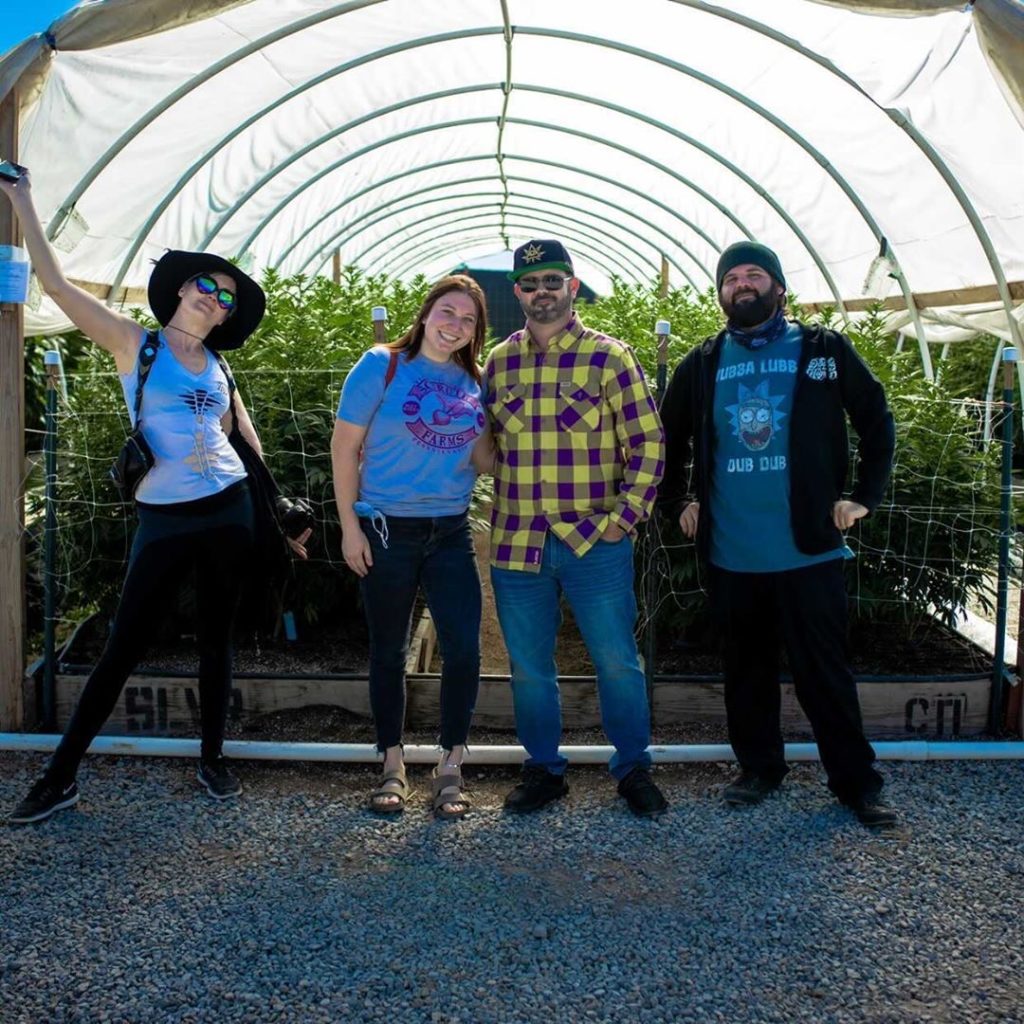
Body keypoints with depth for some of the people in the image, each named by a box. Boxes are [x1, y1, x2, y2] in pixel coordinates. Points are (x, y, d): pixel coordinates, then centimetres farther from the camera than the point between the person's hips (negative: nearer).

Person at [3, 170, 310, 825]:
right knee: (124, 647, 0)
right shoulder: (134, 344, 1)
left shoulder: (217, 366, 10)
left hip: (229, 510, 4)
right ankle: (61, 777, 13)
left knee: (217, 638, 11)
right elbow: (56, 283, -6)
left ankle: (213, 759, 26)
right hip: (165, 518, -3)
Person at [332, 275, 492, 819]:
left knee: (463, 648, -4)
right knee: (388, 651, 8)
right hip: (387, 530, -3)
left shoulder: (472, 382, 7)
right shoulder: (383, 365, -5)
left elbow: (482, 458, 10)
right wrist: (349, 526, -8)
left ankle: (450, 766, 12)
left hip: (451, 533, 3)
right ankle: (393, 766, 23)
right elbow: (344, 446, -5)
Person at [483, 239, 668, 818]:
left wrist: (626, 516, -9)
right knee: (529, 666, 11)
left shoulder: (610, 357, -2)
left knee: (617, 661, 6)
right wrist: (505, 506, 7)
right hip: (516, 543, 3)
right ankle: (544, 770, 29)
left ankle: (634, 769, 25)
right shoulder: (498, 363, 9)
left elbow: (648, 443, -2)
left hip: (596, 543, -3)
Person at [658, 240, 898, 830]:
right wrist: (678, 502, 12)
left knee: (825, 670, 4)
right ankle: (759, 769, 29)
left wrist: (865, 497, 0)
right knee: (747, 668, 13)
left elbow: (877, 422, 5)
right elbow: (670, 441, 19)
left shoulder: (825, 352, 1)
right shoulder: (702, 365, 8)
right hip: (730, 554, 3)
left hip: (809, 547, -2)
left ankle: (858, 782, 19)